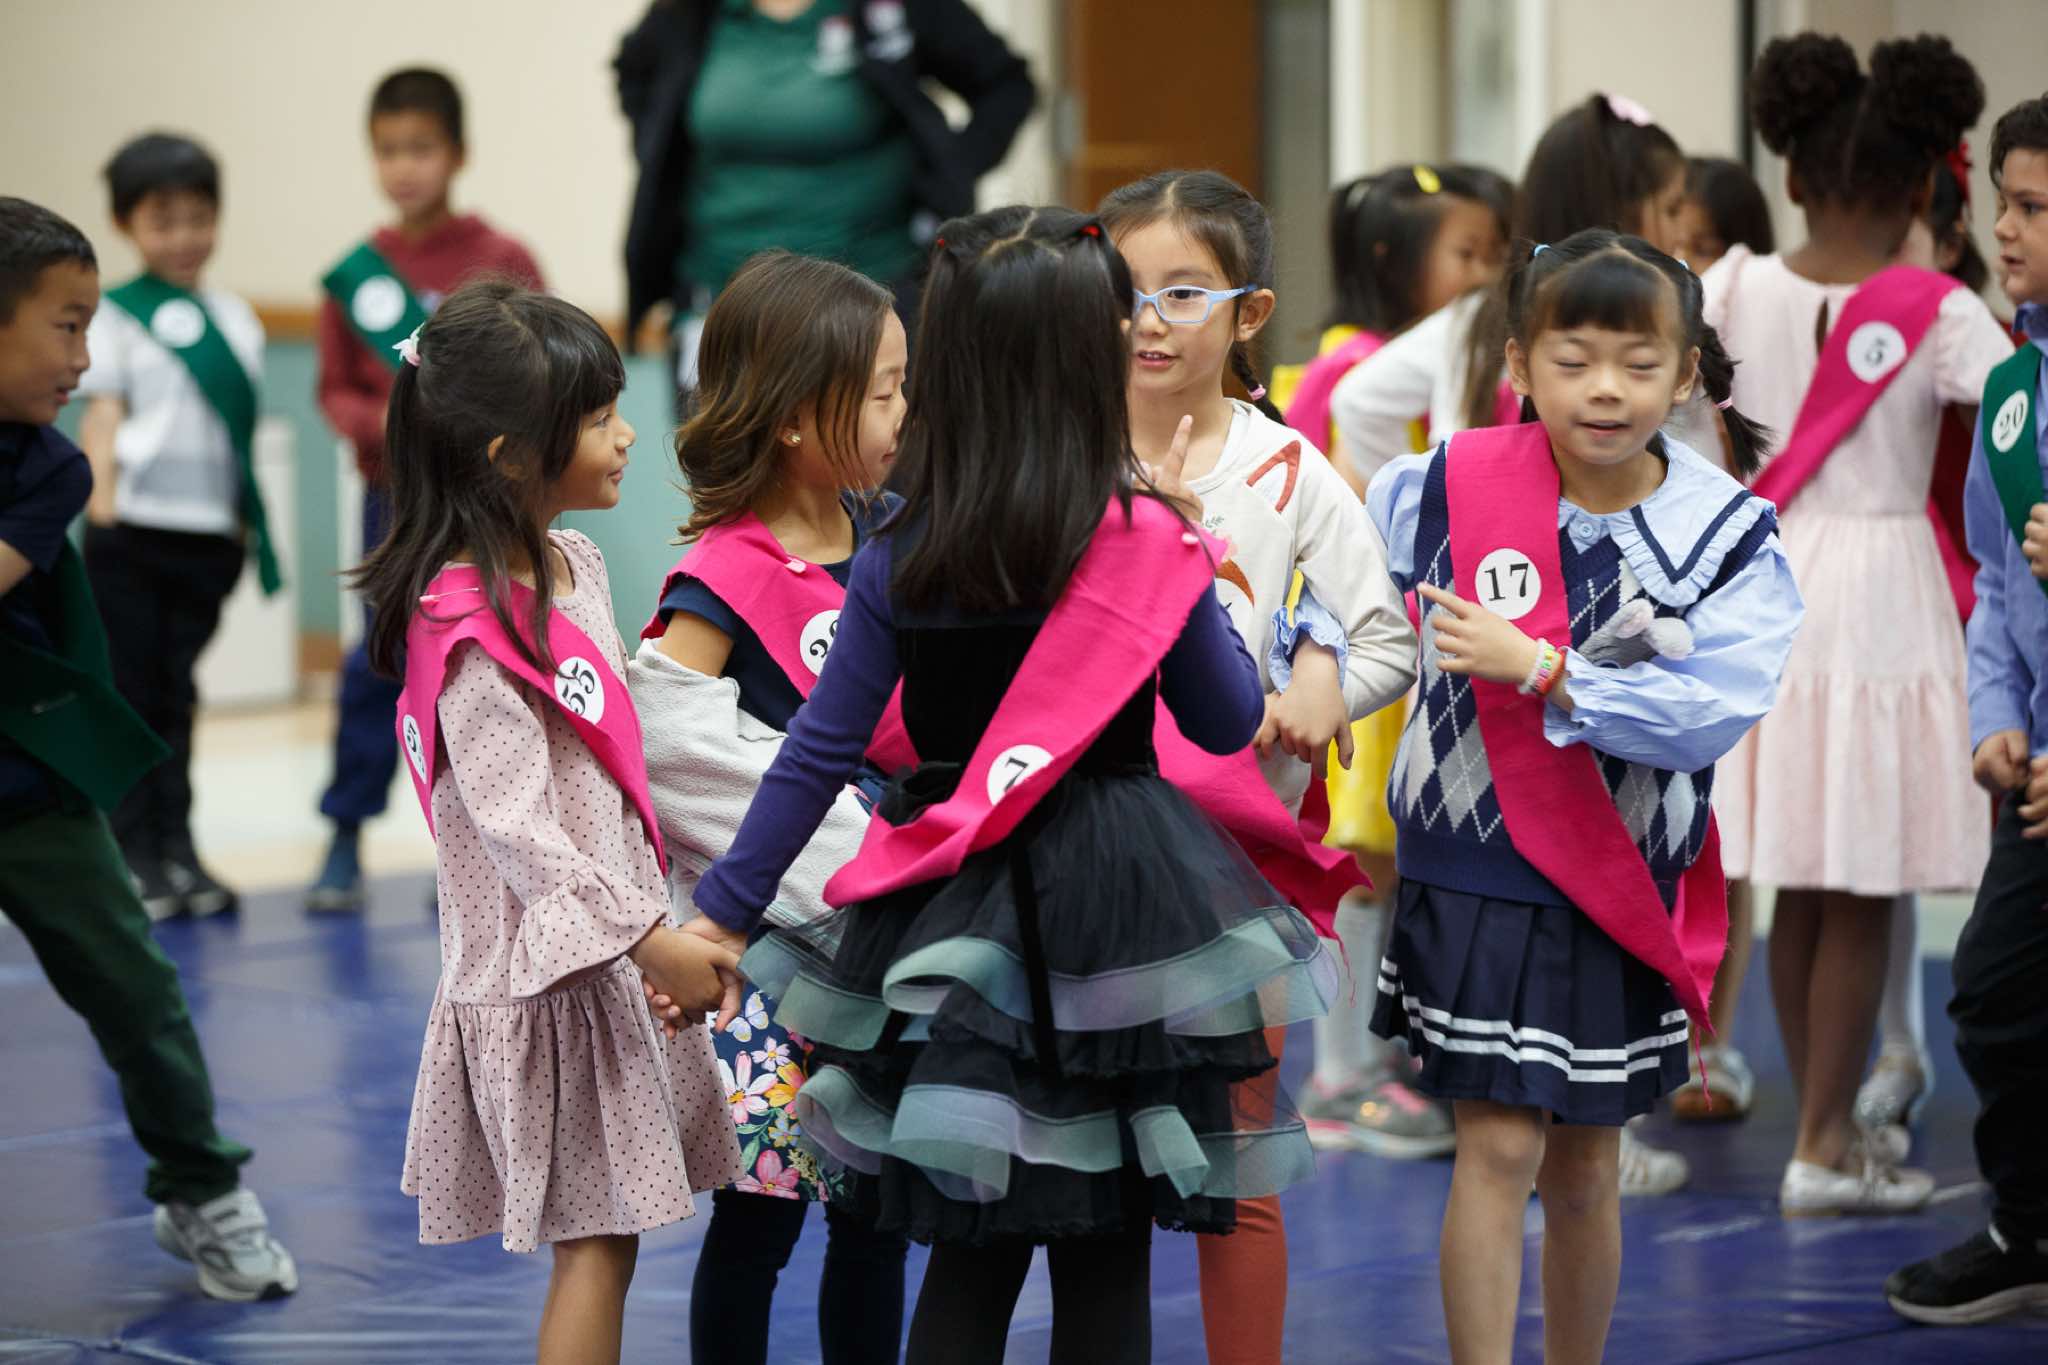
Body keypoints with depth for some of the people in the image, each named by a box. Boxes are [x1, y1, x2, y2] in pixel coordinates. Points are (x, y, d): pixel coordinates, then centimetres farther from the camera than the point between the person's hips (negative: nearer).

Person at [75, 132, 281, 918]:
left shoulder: (235, 320, 11)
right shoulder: (115, 316, -1)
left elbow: (240, 427, 14)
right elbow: (103, 415, -5)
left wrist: (253, 527, 10)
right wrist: (101, 498, -19)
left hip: (211, 530, 4)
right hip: (134, 530, -4)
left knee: (175, 696, 9)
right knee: (131, 693, 0)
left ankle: (176, 850, 14)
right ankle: (133, 854, 4)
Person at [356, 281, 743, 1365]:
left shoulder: (573, 567, 8)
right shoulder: (471, 626, -20)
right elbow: (515, 825, -23)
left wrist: (655, 921, 18)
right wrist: (648, 940, -24)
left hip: (615, 942, 8)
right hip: (546, 968, -8)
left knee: (603, 1230, 12)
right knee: (598, 1233, -4)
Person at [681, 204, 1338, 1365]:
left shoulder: (901, 557, -2)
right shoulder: (1145, 540, -9)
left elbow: (823, 747, -2)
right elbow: (1228, 722, 2)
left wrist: (724, 910, 4)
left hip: (951, 920, 3)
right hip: (1115, 918, -3)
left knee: (969, 1251, 10)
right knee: (1107, 1260, 6)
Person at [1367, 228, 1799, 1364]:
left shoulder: (1729, 537, -9)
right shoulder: (1441, 489, -8)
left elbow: (1712, 712, -20)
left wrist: (1537, 670, -24)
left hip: (1621, 887, 1)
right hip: (1473, 875, -1)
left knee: (1584, 1171, 13)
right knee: (1498, 1146, -7)